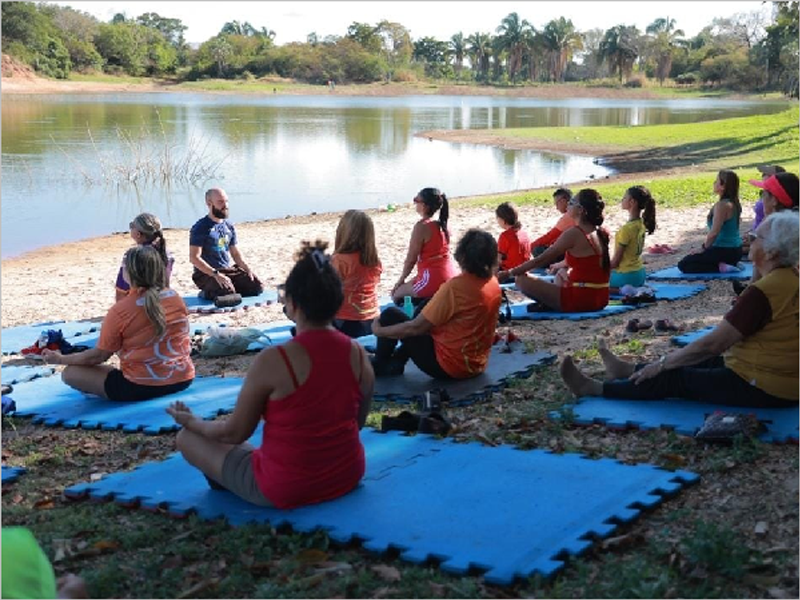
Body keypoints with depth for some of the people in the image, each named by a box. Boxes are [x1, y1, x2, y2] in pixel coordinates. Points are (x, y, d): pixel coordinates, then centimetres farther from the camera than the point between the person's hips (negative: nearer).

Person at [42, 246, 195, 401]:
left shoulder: (120, 310, -17)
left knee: (70, 373, 2)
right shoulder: (176, 298, -3)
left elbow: (99, 356, -9)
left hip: (141, 388, -6)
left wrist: (60, 359, 5)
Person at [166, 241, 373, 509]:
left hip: (285, 490, -6)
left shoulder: (273, 361, -23)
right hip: (348, 477, 6)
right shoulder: (358, 354, -8)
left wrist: (191, 422, 8)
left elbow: (235, 432, -11)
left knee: (187, 437, 11)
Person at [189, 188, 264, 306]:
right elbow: (194, 257, -16)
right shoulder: (200, 228, -9)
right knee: (228, 293, -31)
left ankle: (231, 290, 8)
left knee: (257, 287, -10)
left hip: (231, 269, 6)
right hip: (207, 273, -6)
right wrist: (215, 274, -25)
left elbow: (236, 254, 18)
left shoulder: (229, 226, 13)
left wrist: (247, 269, 0)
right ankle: (209, 292, -2)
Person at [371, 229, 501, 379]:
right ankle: (396, 362, 23)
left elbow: (416, 327, -19)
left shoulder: (455, 286, -25)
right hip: (477, 365, 8)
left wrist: (379, 331, -3)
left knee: (391, 315, 2)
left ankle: (379, 366, 21)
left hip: (446, 366, -8)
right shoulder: (494, 284, -3)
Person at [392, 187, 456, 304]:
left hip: (432, 280, -8)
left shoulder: (422, 226, -15)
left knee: (396, 294, 13)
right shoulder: (442, 224, 8)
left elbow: (411, 259, -10)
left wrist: (400, 281, 3)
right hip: (449, 277, 8)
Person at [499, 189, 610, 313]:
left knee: (522, 279, -7)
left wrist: (509, 273, -4)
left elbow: (540, 260, -11)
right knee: (561, 276, 38)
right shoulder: (600, 233, 7)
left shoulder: (574, 234, -16)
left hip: (581, 301, -9)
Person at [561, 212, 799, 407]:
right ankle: (630, 370, 40)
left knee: (673, 378, 3)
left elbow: (713, 343, -22)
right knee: (700, 363, 22)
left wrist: (663, 363, -11)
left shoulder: (764, 291, -25)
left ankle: (593, 389, 15)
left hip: (763, 389, -8)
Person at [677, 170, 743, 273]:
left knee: (683, 265, -4)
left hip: (724, 251, -10)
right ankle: (730, 264, 11)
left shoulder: (722, 205, -21)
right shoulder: (733, 203, 9)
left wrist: (704, 248, -9)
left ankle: (720, 267, -11)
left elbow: (714, 232, -24)